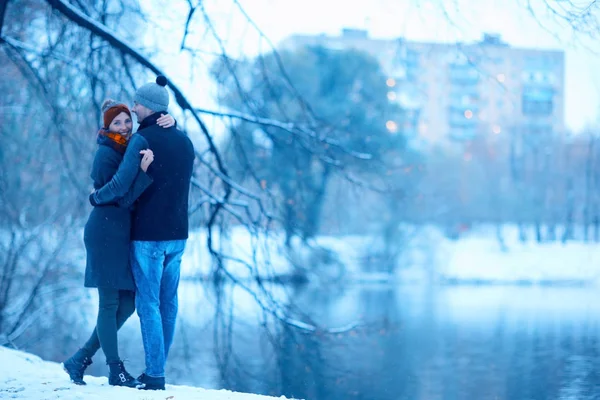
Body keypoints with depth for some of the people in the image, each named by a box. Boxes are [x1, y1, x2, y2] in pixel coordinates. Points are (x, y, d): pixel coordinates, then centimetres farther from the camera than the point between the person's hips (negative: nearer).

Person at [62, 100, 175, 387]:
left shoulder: (131, 146, 12)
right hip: (106, 233, -9)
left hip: (125, 234, 9)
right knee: (110, 303, -2)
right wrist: (142, 169, -29)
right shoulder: (106, 154, -11)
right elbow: (123, 198, -17)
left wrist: (170, 122, -2)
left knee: (127, 304, 9)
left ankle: (80, 360, 18)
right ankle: (116, 370, 8)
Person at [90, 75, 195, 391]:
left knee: (148, 304, -2)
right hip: (177, 235, 7)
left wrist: (96, 197, 2)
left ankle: (155, 376, -1)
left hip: (148, 236, -7)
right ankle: (157, 369, 20)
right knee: (168, 302, 12)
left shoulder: (142, 139, -13)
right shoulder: (184, 141, 10)